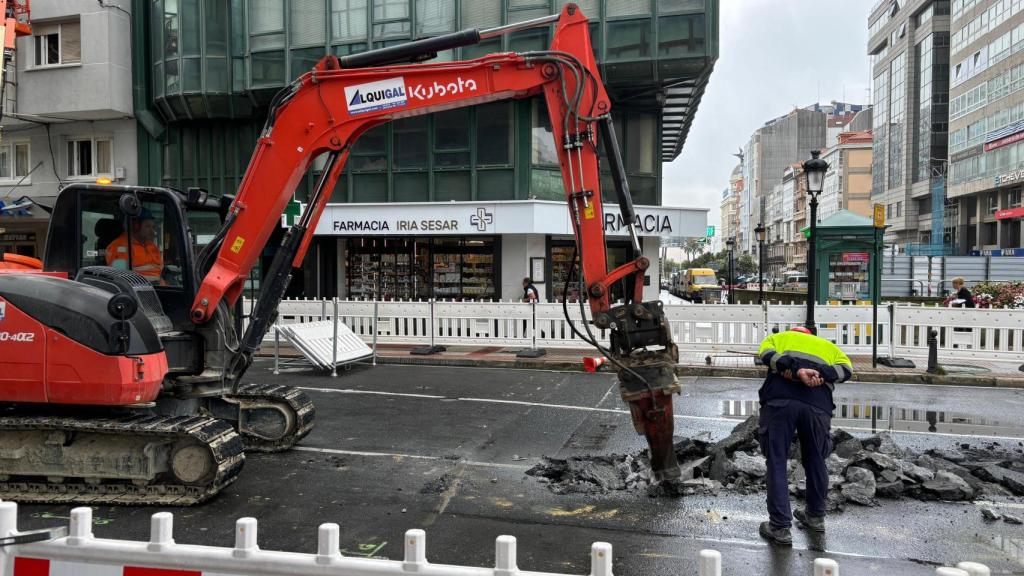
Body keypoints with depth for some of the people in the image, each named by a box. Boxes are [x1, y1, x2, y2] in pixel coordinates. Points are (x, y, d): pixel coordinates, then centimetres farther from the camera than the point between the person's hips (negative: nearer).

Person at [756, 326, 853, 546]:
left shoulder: (777, 338, 29)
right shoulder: (827, 346, 34)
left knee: (777, 464, 4)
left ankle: (780, 528, 4)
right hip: (817, 406, 2)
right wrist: (818, 373, 0)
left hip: (779, 400, -2)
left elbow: (768, 354, 4)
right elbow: (846, 369, 12)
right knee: (816, 462, 20)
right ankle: (816, 517, 37)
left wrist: (797, 370, -6)